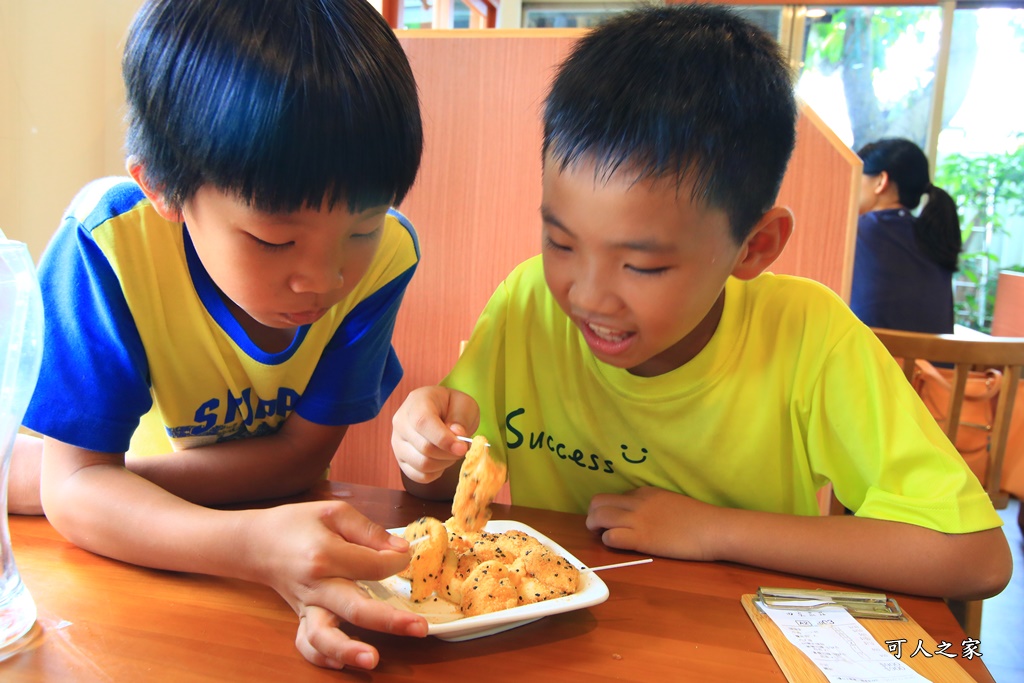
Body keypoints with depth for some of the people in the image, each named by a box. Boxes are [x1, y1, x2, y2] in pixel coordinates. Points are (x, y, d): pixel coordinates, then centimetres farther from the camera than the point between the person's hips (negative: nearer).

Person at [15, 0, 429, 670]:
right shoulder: (108, 242, -27)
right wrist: (253, 545, -44)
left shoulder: (384, 251, -23)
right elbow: (74, 486, -25)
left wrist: (112, 487, -23)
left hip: (290, 514, 1)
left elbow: (305, 451, -16)